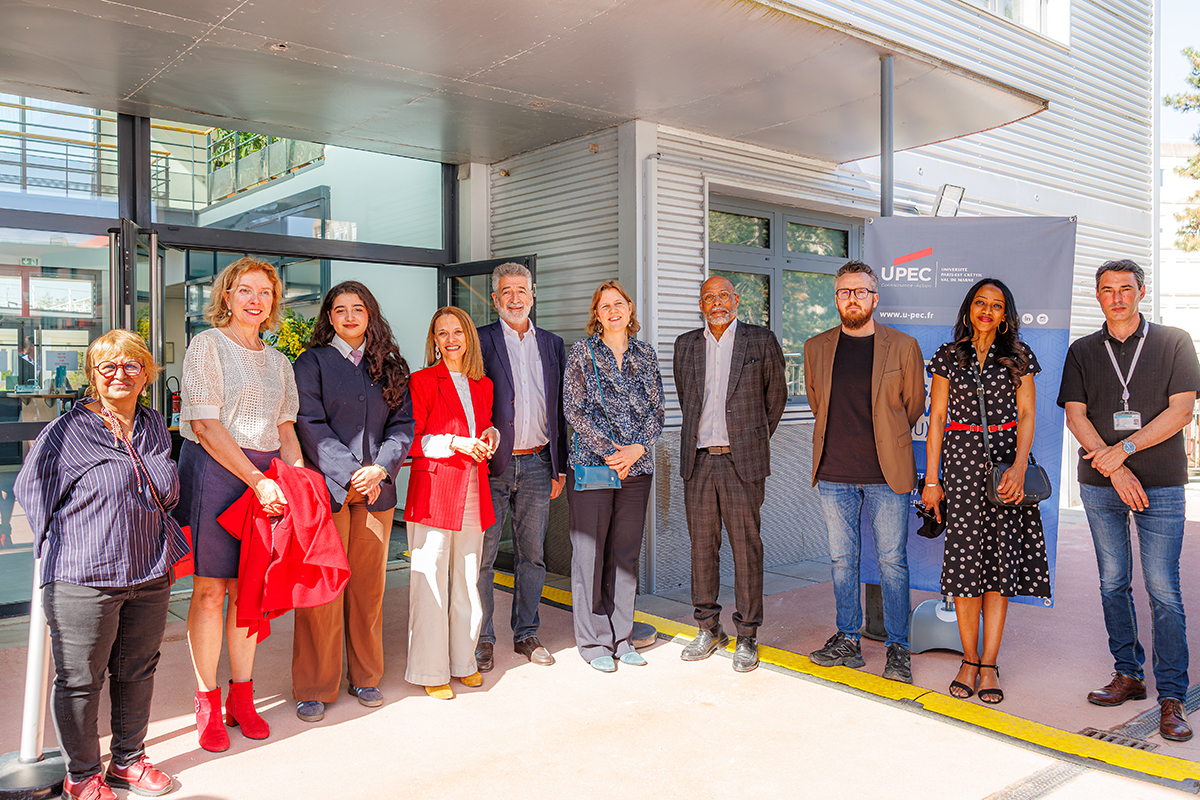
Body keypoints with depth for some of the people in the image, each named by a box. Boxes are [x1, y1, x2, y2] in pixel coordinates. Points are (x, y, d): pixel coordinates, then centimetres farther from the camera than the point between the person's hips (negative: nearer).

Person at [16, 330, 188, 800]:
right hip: (83, 579, -5)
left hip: (150, 572, 5)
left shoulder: (153, 427, 9)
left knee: (137, 671, 15)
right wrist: (64, 543, -3)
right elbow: (30, 488, -1)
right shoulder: (67, 431, -7)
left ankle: (129, 759, 32)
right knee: (79, 678, 6)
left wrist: (133, 445, -2)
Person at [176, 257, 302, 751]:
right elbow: (206, 425, -10)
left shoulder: (277, 361, 16)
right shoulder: (207, 345, -2)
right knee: (210, 590, -1)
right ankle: (207, 706, 12)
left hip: (265, 477, 5)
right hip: (213, 471, -5)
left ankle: (241, 698, 19)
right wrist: (257, 480, -15)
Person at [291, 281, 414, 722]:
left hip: (376, 490, 3)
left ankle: (365, 676, 25)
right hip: (326, 488, -3)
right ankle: (313, 688, 13)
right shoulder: (312, 362, 2)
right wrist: (350, 474, -13)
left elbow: (403, 422, 7)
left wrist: (381, 467, -8)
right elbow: (311, 425, -6)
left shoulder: (389, 367, 12)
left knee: (368, 586, 10)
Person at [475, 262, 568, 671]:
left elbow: (559, 410, 13)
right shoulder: (480, 342, 1)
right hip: (492, 464, -3)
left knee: (532, 554, 11)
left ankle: (526, 633, 24)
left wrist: (559, 467, 10)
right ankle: (483, 638, 16)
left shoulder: (552, 345, 13)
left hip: (537, 465, 3)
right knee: (483, 555, 2)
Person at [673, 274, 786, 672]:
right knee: (702, 546, 9)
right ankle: (708, 628, 23)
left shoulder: (762, 341, 2)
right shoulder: (686, 345, 11)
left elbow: (776, 396, 11)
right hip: (699, 461, 3)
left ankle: (747, 637, 11)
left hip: (742, 461, -3)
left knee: (746, 548, 0)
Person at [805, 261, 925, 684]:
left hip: (886, 473, -2)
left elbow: (914, 406, 9)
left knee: (892, 562, 3)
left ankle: (898, 649, 15)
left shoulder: (903, 346, 0)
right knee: (842, 560, 10)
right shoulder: (816, 348, 7)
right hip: (834, 473, 3)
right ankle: (847, 641, 22)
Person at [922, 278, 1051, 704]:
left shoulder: (1018, 356, 7)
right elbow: (936, 418, 6)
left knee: (1000, 557, -1)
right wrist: (931, 478, 2)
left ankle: (988, 664, 6)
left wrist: (1019, 466, -13)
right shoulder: (949, 356, 8)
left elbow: (1026, 415, 2)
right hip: (961, 458, 0)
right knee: (965, 555, -2)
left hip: (1006, 459, 0)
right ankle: (969, 659, 10)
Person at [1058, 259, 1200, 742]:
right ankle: (1128, 675, 21)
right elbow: (1075, 416, 2)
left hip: (1161, 485, -2)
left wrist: (1123, 450, -13)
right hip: (1100, 486, 3)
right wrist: (1114, 470, -10)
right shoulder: (1083, 352, 11)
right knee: (1113, 584, 8)